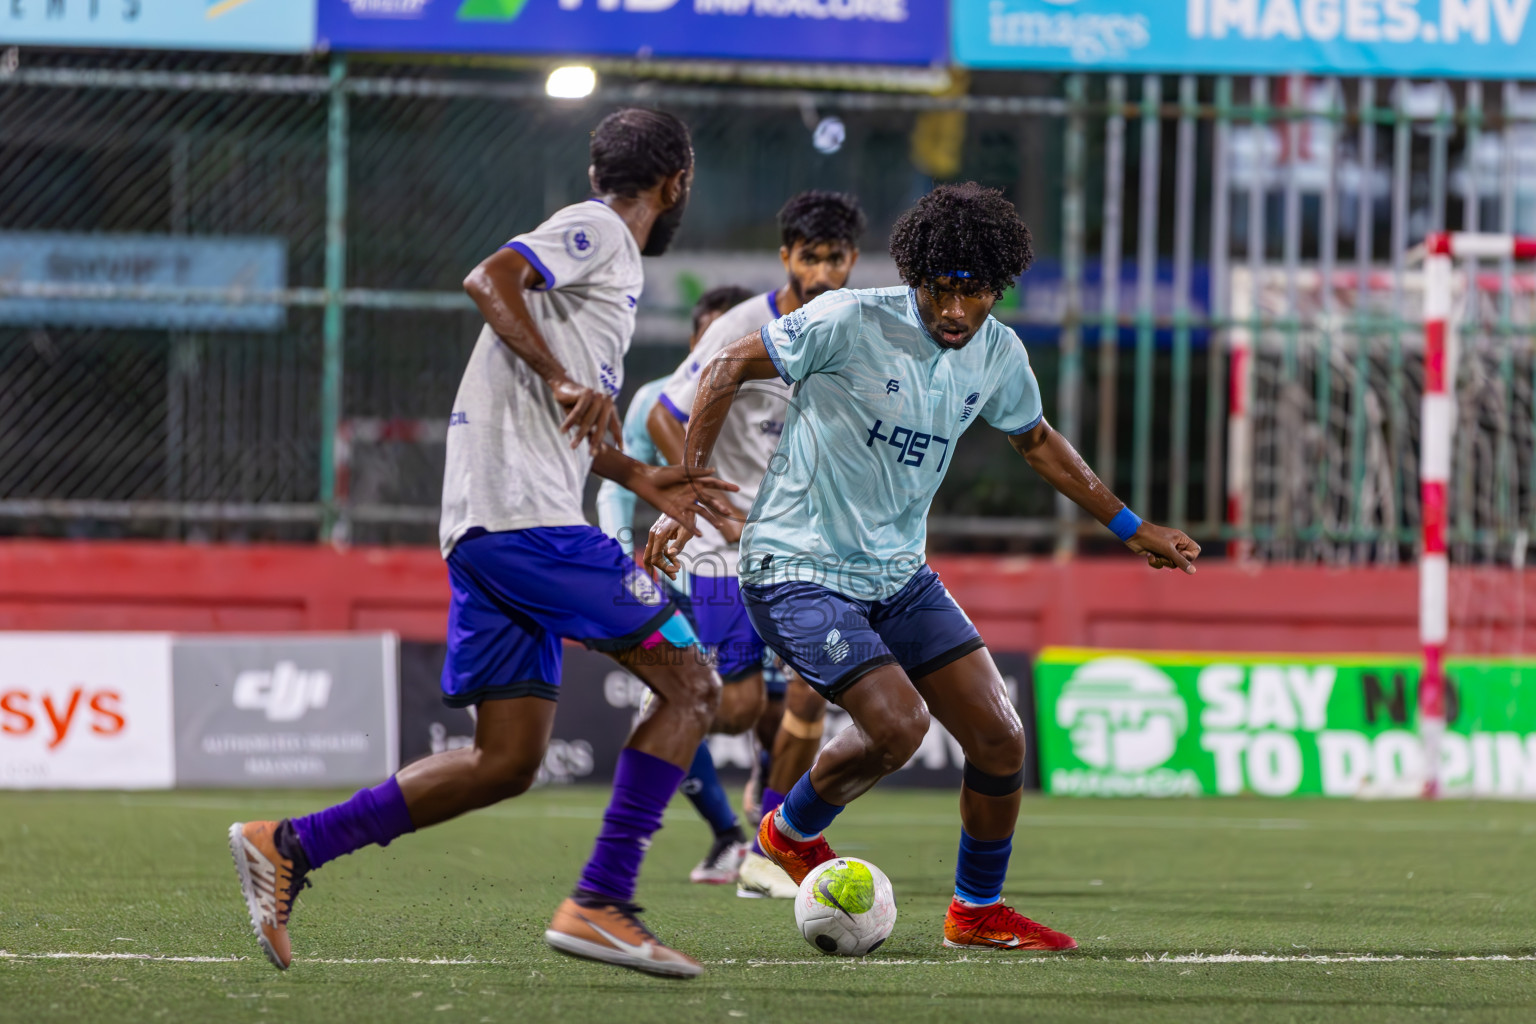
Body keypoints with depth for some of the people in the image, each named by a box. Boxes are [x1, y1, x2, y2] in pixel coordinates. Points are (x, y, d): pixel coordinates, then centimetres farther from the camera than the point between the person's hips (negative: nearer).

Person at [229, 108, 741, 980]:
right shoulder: (597, 233, -1)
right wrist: (566, 383, -26)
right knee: (691, 685, -7)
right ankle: (601, 905, -14)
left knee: (507, 762, 7)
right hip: (528, 516, -10)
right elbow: (490, 279, -18)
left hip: (484, 531, 10)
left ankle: (287, 848, 4)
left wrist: (641, 479, 28)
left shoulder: (606, 258, 28)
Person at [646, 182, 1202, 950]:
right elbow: (727, 370, -11)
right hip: (799, 567, -6)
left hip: (897, 571, 7)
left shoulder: (998, 354, 1)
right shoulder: (850, 323, -19)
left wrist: (1128, 527, 24)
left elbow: (1036, 440, 22)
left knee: (1000, 737, -1)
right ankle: (794, 831, 7)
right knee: (897, 723, -23)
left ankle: (978, 910, 21)